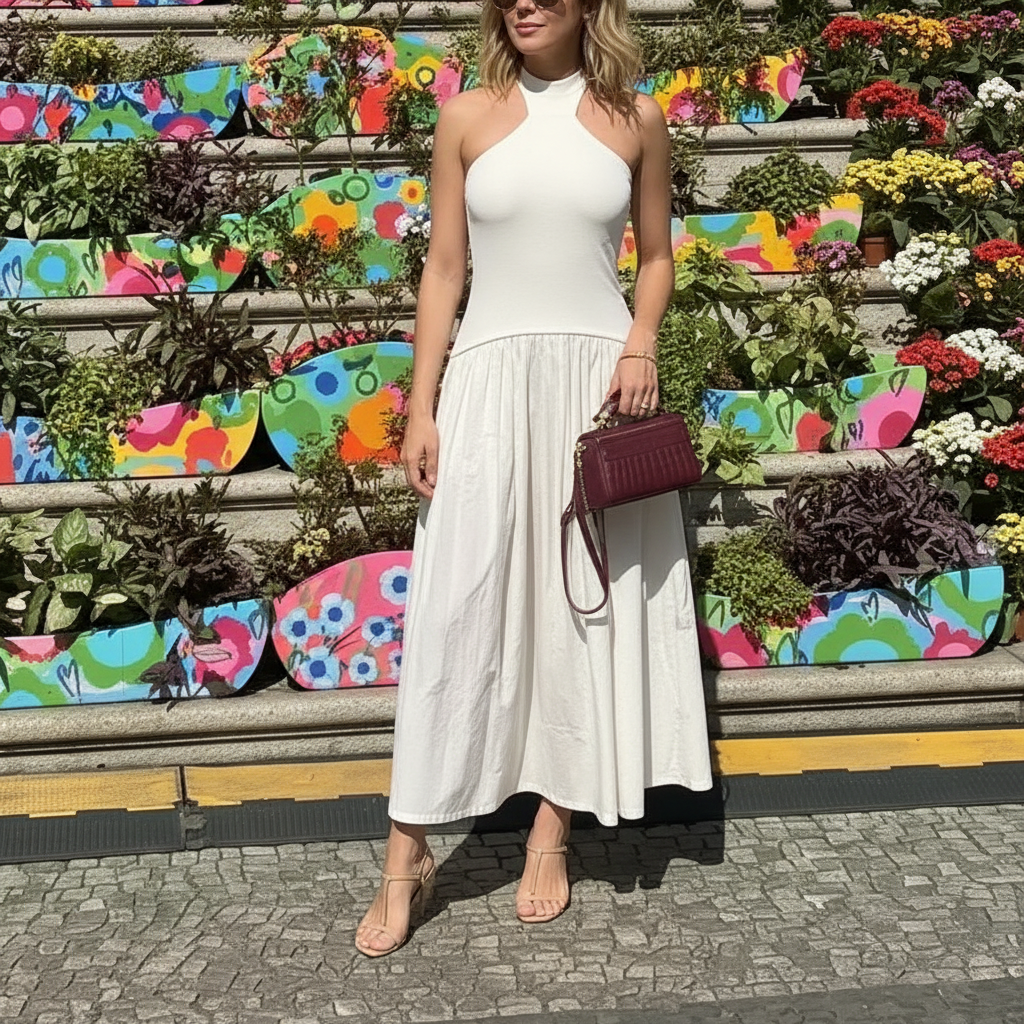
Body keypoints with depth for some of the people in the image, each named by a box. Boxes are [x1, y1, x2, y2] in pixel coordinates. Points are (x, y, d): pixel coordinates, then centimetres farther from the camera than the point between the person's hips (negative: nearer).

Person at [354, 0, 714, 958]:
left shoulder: (635, 117, 4)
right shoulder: (469, 115, 3)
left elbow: (656, 257, 12)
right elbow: (443, 270, 4)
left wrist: (639, 345, -7)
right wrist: (421, 408, 0)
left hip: (597, 378, 1)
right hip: (492, 378, -1)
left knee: (589, 601, 5)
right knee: (457, 608, -3)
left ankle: (553, 827, 19)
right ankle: (407, 851, 5)